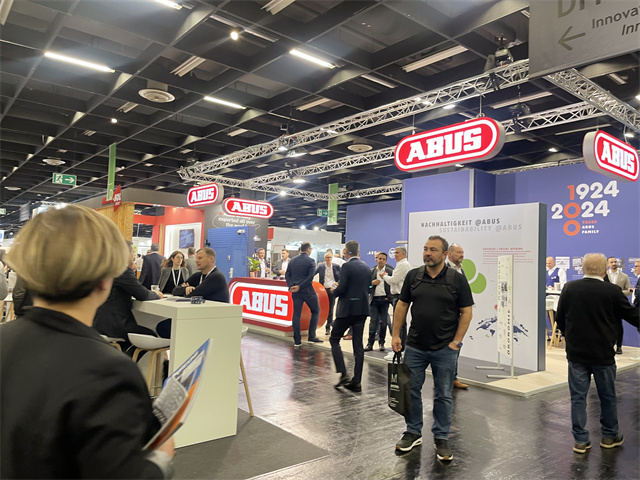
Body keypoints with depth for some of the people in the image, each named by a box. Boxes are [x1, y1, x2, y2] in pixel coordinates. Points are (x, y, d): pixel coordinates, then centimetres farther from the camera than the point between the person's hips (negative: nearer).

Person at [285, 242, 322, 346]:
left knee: (296, 314, 7)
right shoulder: (310, 261, -7)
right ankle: (312, 336, 7)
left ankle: (297, 340, 6)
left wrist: (291, 286, -5)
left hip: (295, 291, 5)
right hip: (307, 291, -5)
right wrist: (299, 286, -13)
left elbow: (287, 274, 4)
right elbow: (310, 277, -16)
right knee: (316, 311, 11)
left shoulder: (292, 260, 8)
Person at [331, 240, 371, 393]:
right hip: (362, 309, 6)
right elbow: (368, 287, 13)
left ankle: (343, 374, -2)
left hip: (347, 309, -6)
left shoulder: (346, 266, -13)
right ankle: (357, 381, 10)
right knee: (358, 344, 9)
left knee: (334, 339, 8)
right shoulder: (366, 267, 9)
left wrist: (334, 291, 3)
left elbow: (341, 289, -17)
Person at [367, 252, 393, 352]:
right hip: (374, 299, 1)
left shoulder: (390, 271, 3)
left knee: (383, 322, 4)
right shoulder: (371, 271, 9)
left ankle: (381, 342, 16)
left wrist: (389, 297, -9)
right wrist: (372, 283, -8)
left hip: (384, 299, -1)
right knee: (373, 321, 0)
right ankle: (370, 343, 4)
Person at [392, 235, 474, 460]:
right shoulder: (413, 276, 3)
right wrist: (396, 335, 3)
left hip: (445, 349, -2)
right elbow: (402, 305, 8)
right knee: (411, 390, 10)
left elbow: (466, 312, -3)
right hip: (415, 346, 3)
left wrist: (456, 342, -8)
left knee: (444, 395, 9)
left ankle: (441, 438, 24)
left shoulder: (457, 279, -5)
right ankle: (413, 433, 28)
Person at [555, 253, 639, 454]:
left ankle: (580, 440, 14)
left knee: (578, 397, 9)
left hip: (576, 353, 2)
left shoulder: (569, 289, -4)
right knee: (608, 396, 17)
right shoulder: (612, 291, -13)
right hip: (603, 354, -1)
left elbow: (560, 320, 4)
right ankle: (609, 436, 33)